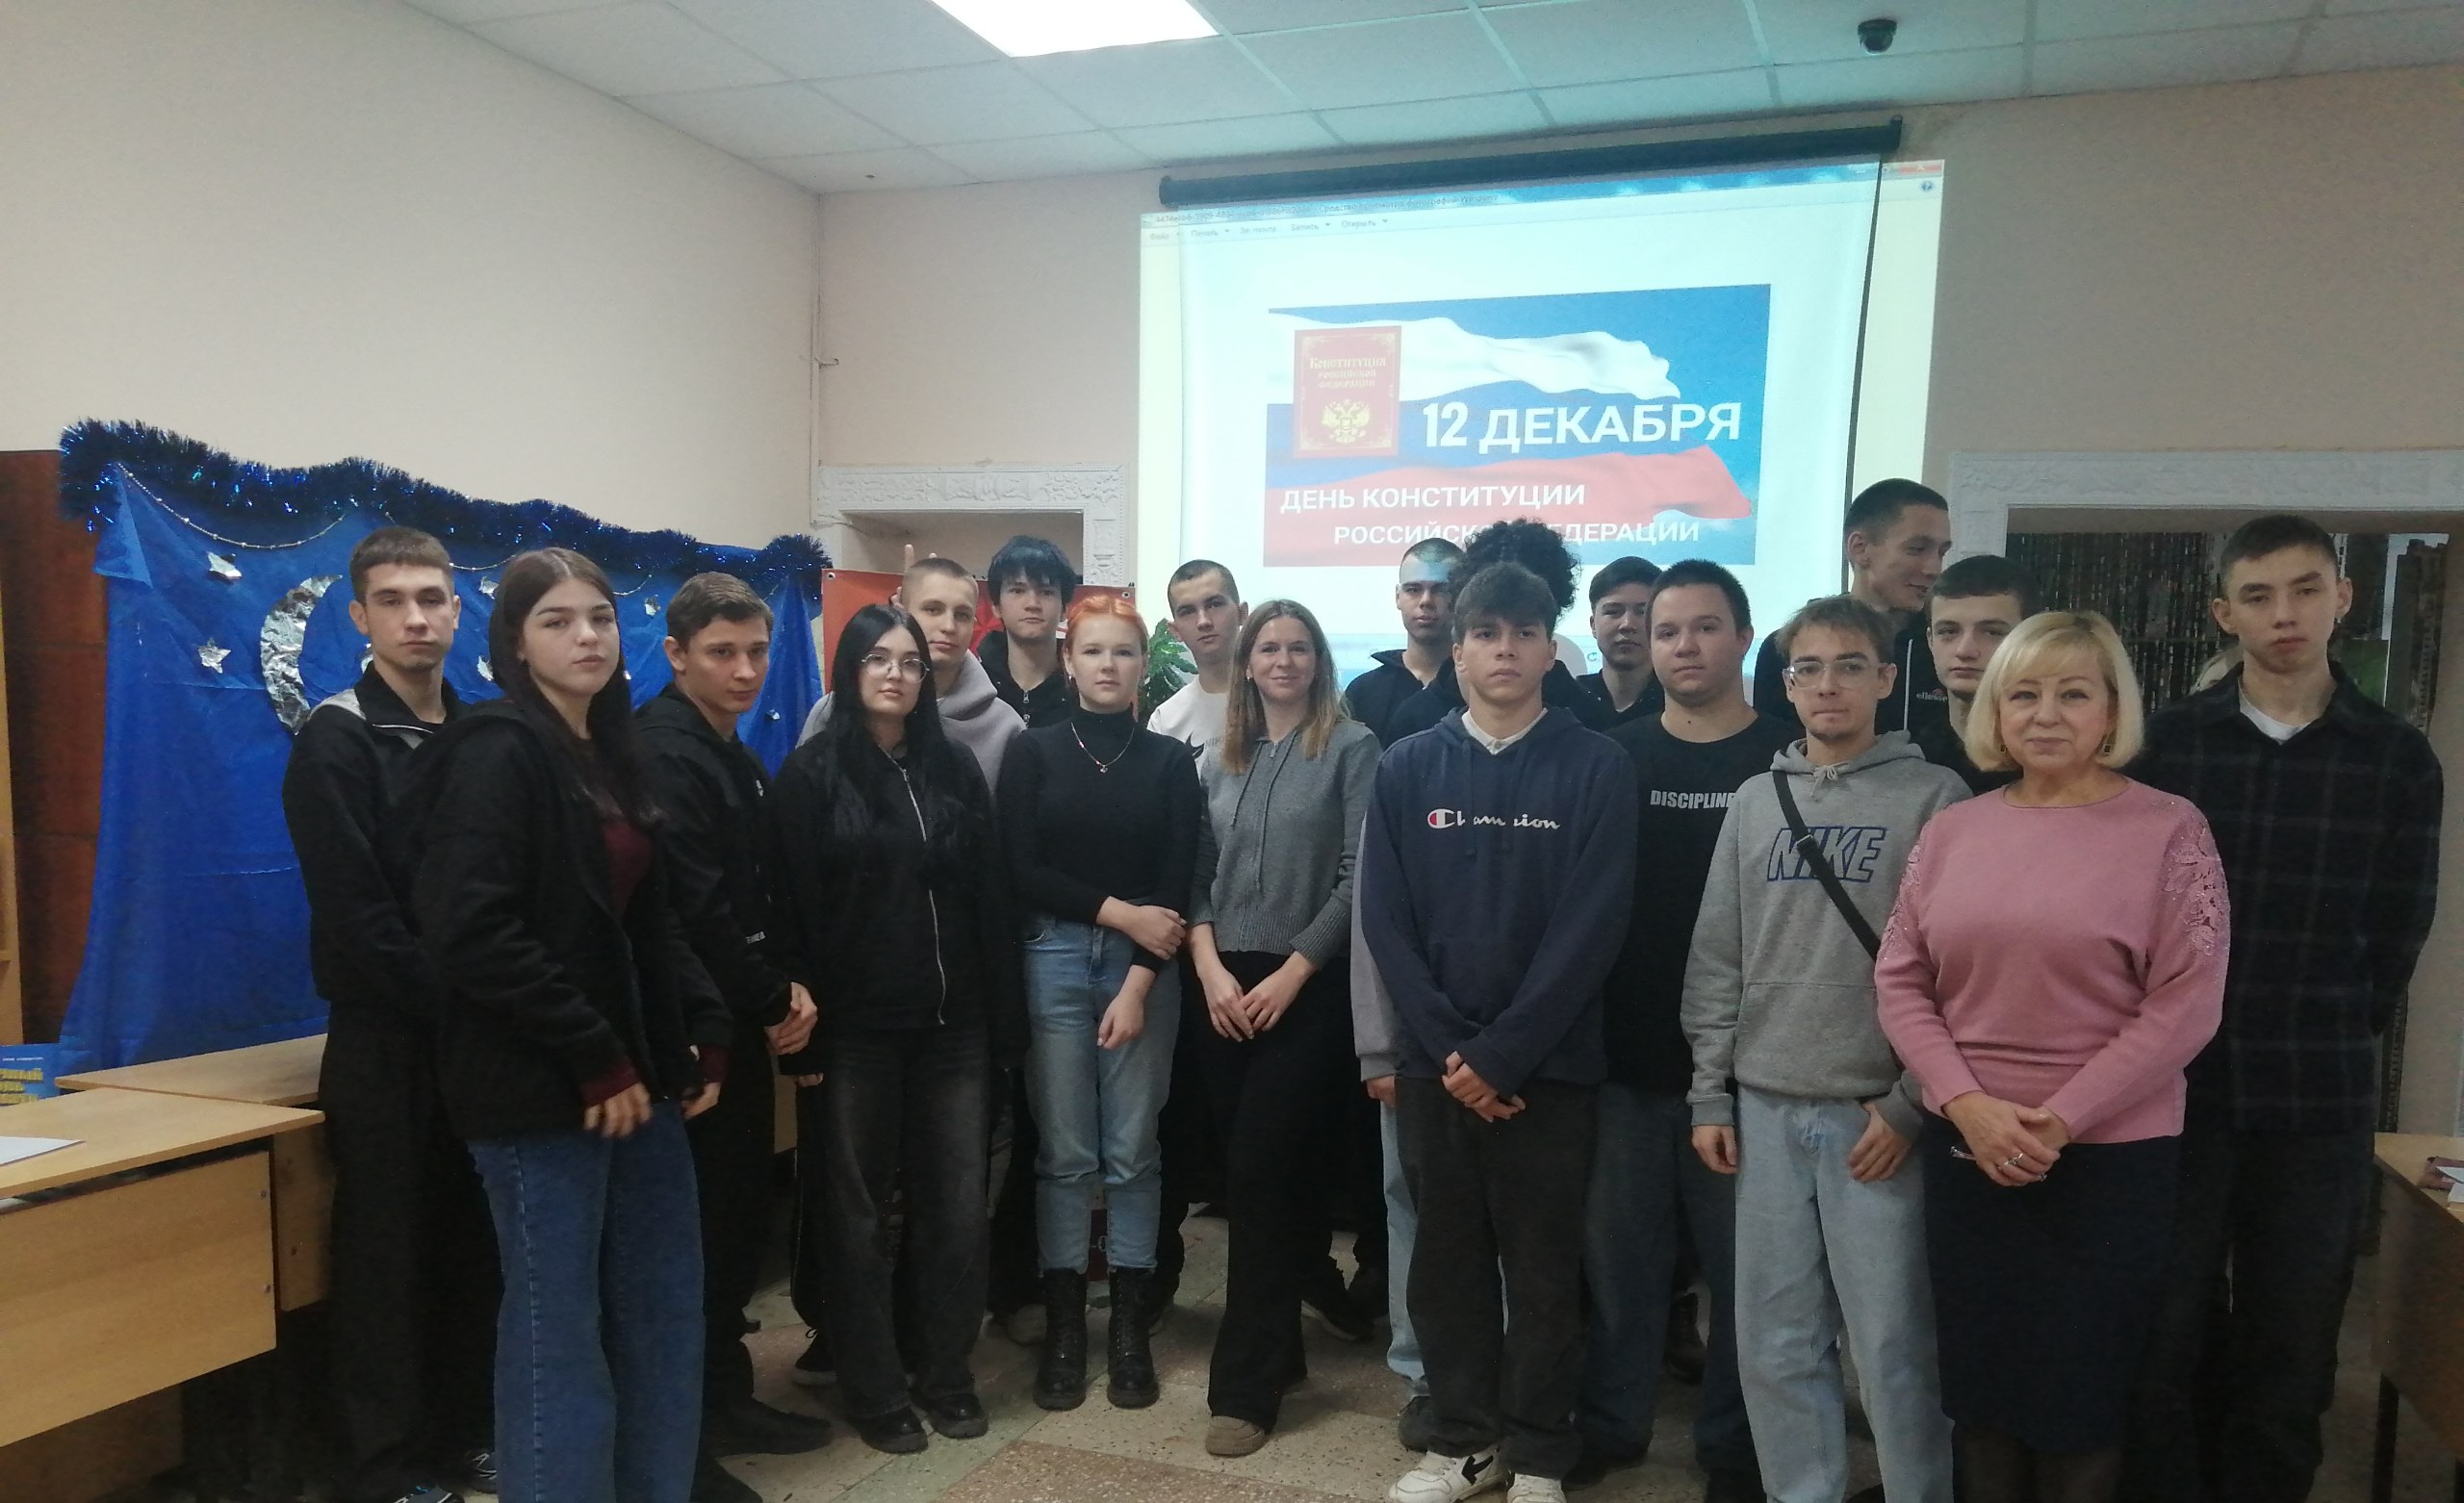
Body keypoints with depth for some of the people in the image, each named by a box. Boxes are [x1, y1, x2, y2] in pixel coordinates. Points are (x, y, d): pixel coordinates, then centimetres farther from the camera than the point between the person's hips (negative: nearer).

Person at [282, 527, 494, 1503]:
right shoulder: (337, 742, -8)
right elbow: (355, 915, -16)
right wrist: (451, 1001, -15)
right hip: (386, 1037, -5)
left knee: (471, 1248, 11)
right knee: (387, 1253, 3)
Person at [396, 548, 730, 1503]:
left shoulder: (611, 753, 13)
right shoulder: (494, 753, -11)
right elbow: (470, 930, -21)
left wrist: (704, 1029, 6)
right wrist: (594, 1060, -19)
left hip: (636, 1073, 8)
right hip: (540, 1086, -8)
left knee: (664, 1310, 14)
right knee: (557, 1327, 2)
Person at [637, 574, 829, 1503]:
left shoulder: (735, 759, 14)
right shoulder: (662, 755, -16)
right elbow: (692, 910, -23)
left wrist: (787, 990, 2)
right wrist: (775, 1000, -12)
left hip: (740, 1029, 9)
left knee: (742, 1218, 15)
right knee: (695, 1228, -1)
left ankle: (725, 1401, 29)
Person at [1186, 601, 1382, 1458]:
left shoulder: (1352, 748, -2)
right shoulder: (1217, 760, 12)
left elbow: (1359, 877, -8)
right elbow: (1196, 875, 9)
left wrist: (1290, 972, -12)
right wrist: (1210, 969, -5)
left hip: (1310, 987, -5)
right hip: (1225, 987, 5)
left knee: (1257, 1169, -8)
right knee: (1249, 1166, 9)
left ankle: (1246, 1385, 3)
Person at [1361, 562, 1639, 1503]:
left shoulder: (1598, 768, -4)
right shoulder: (1407, 768, 3)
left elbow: (1591, 928, -10)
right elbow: (1384, 920, -1)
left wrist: (1501, 1053, -15)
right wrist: (1448, 1047, -10)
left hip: (1546, 1063, -2)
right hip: (1434, 1060, 2)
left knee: (1543, 1265, 8)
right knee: (1447, 1256, 12)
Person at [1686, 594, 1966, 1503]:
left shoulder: (1935, 797, -2)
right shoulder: (1755, 801, 10)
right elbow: (1717, 958, 10)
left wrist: (1911, 1102, -11)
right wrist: (1711, 1094, 6)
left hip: (1876, 1113, -4)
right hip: (1765, 1110, 4)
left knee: (1892, 1346, 3)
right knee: (1773, 1343, 11)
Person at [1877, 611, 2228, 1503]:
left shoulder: (2167, 830, -6)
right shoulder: (1952, 831, 4)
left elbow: (2185, 1006, -10)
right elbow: (1899, 980, 4)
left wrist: (2059, 1120, -15)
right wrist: (1969, 1104, -10)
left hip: (2110, 1155, -3)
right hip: (1965, 1149, 3)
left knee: (2083, 1389, 11)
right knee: (1979, 1376, 15)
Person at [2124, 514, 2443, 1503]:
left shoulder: (2398, 759, 4)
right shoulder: (2171, 738, 1)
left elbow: (2393, 939, 6)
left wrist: (2324, 1040, 3)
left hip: (2320, 1099, 1)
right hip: (2178, 1087, -1)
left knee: (2289, 1352, 10)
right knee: (2164, 1341, 6)